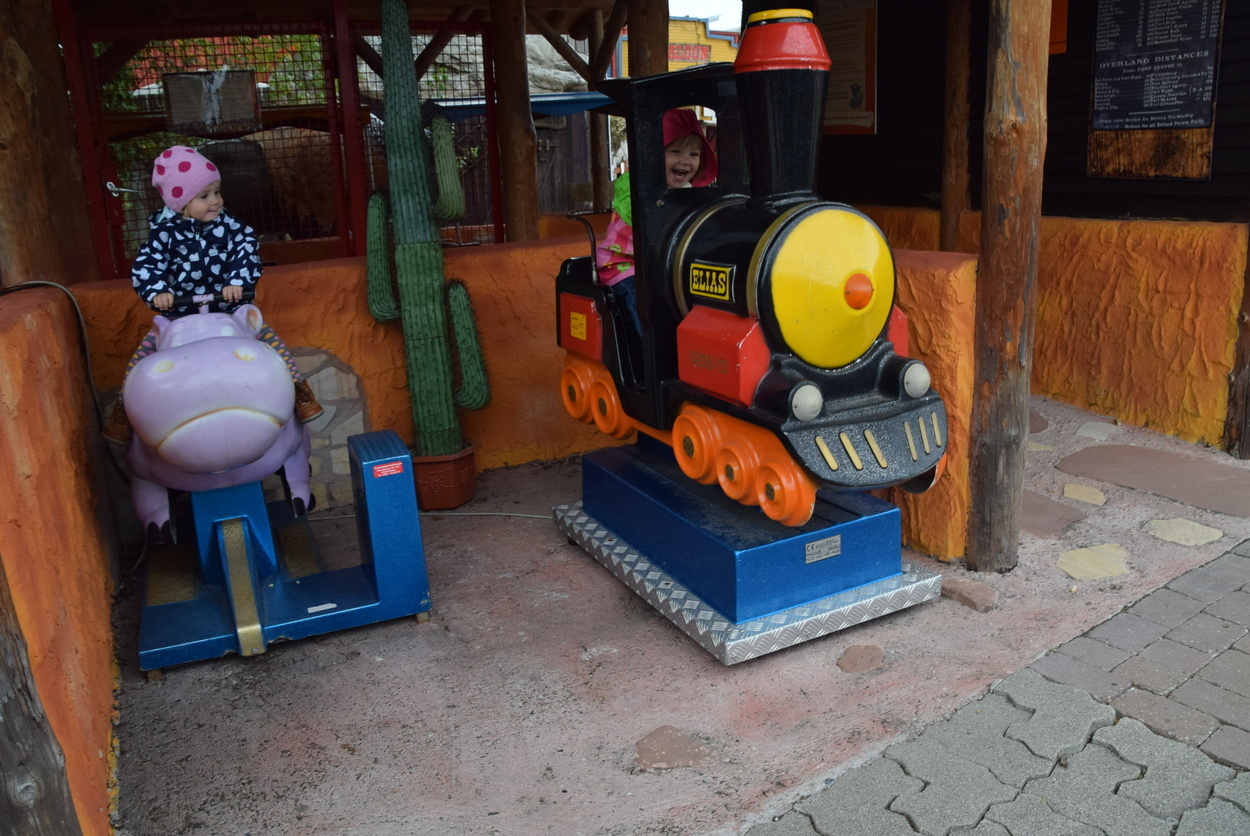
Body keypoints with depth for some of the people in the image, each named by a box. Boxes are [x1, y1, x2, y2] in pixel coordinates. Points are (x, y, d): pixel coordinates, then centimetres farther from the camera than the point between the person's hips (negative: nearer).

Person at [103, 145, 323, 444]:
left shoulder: (226, 224, -5)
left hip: (229, 308, 0)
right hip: (178, 314, 0)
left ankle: (298, 389, 2)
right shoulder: (164, 232, -8)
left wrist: (238, 281, -30)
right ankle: (124, 408, 13)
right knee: (143, 355, -4)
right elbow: (145, 266, -12)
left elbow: (247, 250, -13)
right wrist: (157, 291, -32)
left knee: (270, 340, -12)